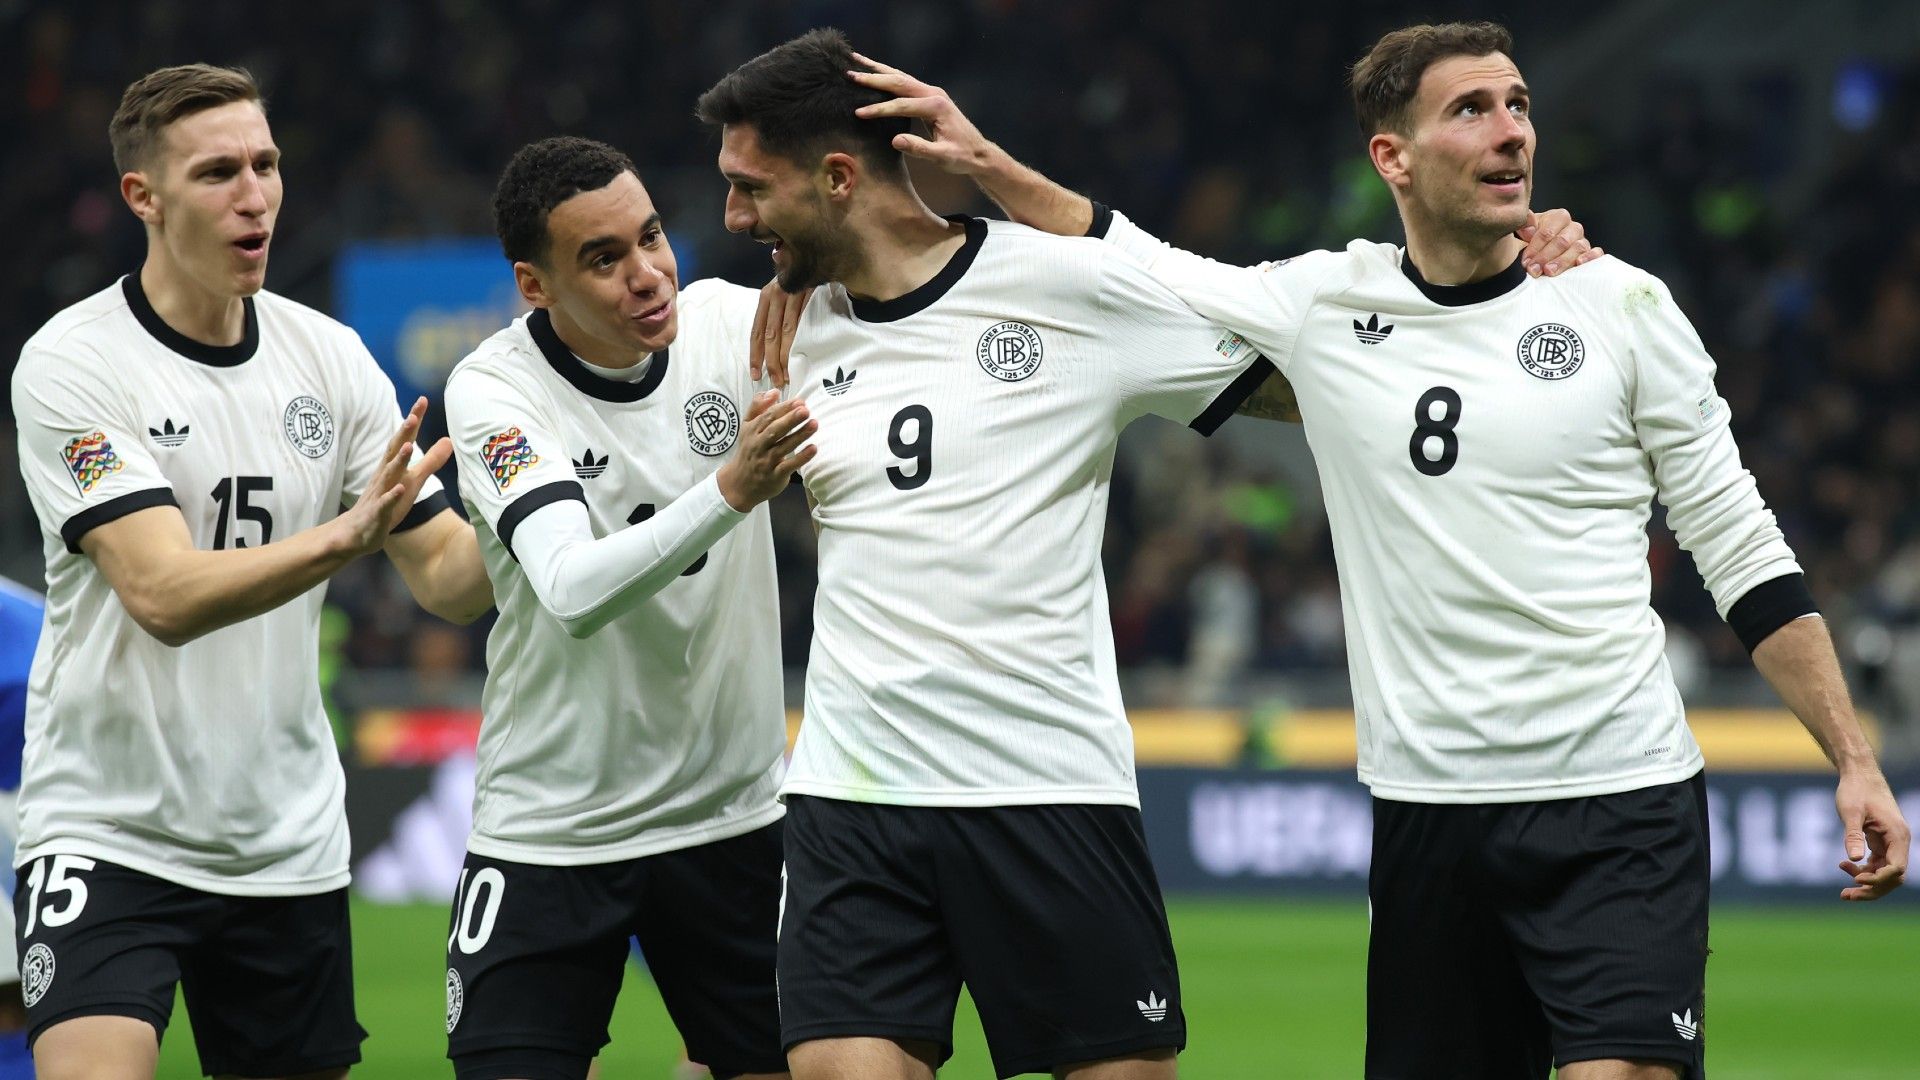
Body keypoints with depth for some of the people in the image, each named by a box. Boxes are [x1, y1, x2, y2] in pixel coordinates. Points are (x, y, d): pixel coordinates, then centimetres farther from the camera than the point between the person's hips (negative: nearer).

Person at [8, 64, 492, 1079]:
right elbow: (163, 595, -23)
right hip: (109, 832, -5)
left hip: (288, 840, 5)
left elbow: (447, 577, 4)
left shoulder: (328, 356, 3)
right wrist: (344, 535, -36)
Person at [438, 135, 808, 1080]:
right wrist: (729, 491, -43)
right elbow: (575, 593, -29)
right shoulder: (491, 391, -16)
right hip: (548, 833, -3)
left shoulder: (728, 321, -4)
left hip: (733, 815, 3)